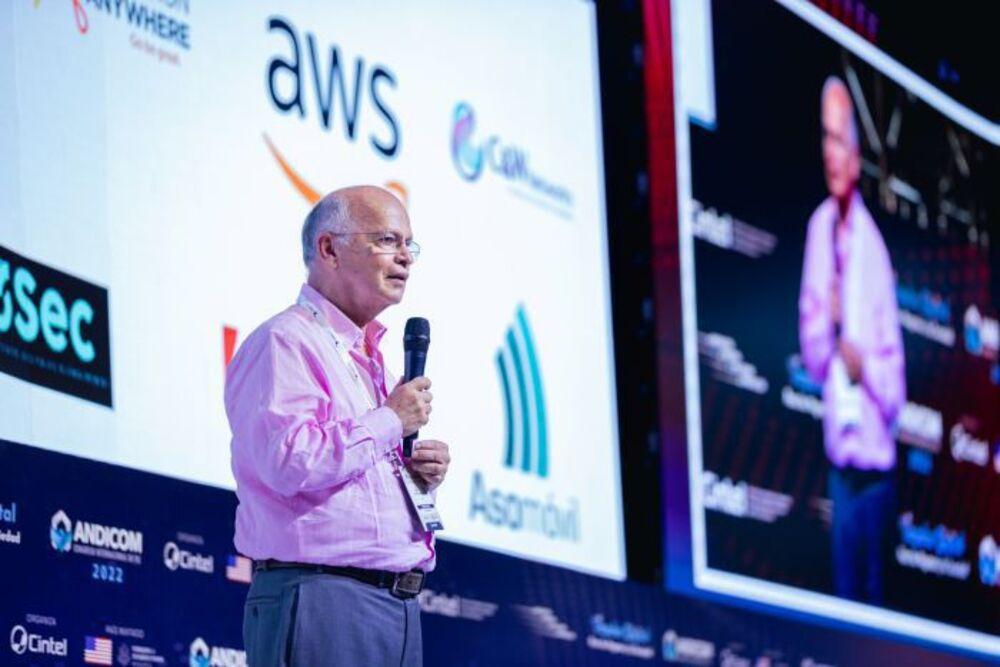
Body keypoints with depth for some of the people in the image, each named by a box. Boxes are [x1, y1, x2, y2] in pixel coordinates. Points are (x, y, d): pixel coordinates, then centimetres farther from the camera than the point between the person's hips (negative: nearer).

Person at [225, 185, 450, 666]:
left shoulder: (368, 357, 23)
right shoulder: (284, 342, -8)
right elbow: (290, 461, -23)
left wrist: (420, 474, 10)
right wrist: (390, 421, -12)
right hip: (321, 603, -10)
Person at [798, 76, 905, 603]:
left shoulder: (873, 245, -7)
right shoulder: (819, 227, 3)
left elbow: (895, 381, -3)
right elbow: (811, 355, 6)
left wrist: (867, 367, -22)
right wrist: (826, 322, -13)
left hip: (875, 456, -3)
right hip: (839, 451, 3)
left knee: (875, 586, 4)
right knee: (844, 583, 8)